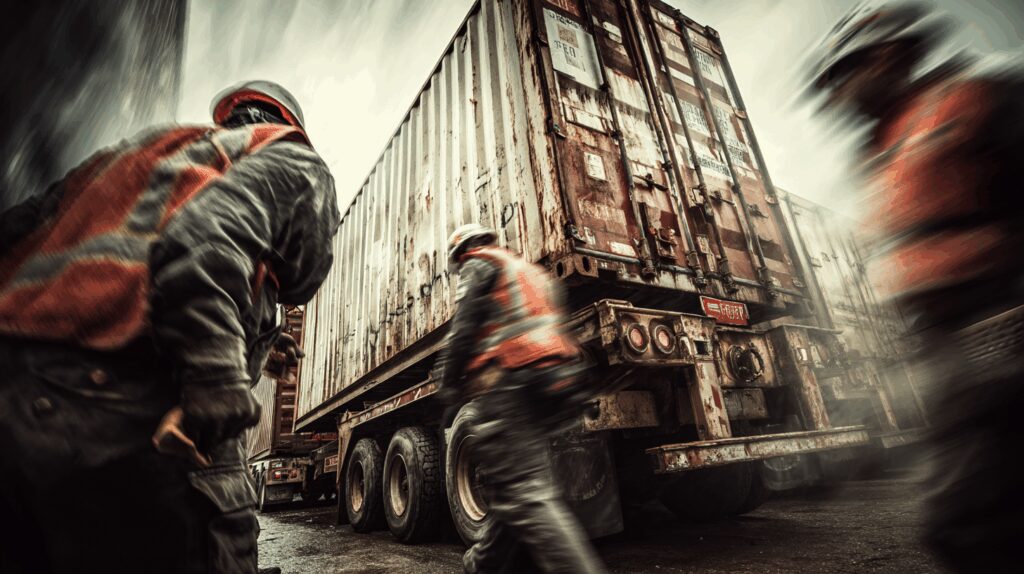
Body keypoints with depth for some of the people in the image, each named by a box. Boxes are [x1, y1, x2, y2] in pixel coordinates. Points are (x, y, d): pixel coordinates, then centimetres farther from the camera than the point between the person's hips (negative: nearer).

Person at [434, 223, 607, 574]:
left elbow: (464, 329, -7)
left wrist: (449, 382, 2)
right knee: (517, 486, 17)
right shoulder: (530, 271, 30)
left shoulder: (480, 264, 6)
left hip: (509, 384, -9)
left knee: (524, 494, -12)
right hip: (548, 383, 9)